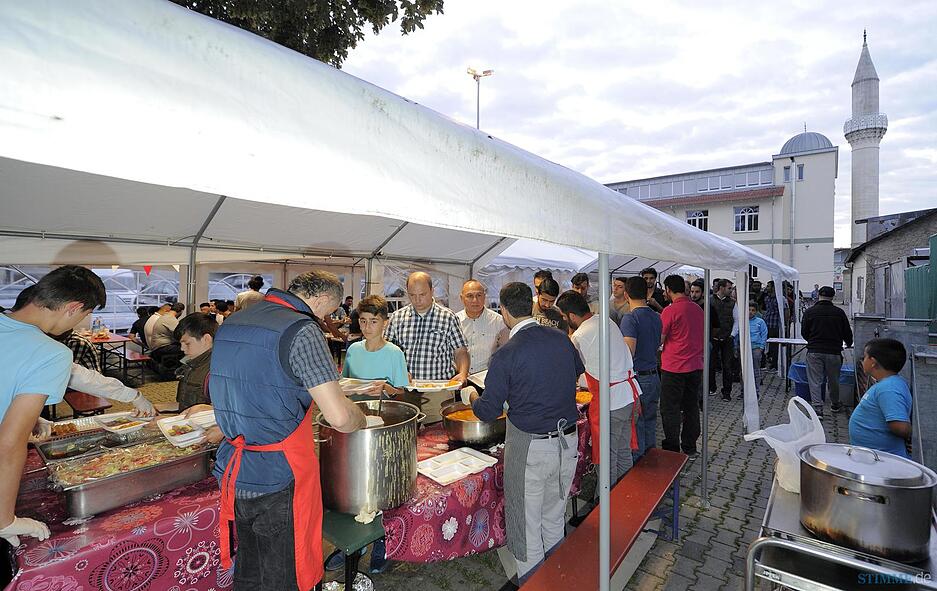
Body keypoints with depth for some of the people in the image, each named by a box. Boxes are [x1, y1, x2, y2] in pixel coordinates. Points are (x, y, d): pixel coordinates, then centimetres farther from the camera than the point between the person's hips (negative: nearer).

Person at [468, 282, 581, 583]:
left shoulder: (505, 355, -18)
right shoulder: (562, 339, -2)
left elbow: (488, 412, -12)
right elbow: (578, 372, 18)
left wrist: (472, 397, 8)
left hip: (529, 447, -6)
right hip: (568, 440, 6)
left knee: (526, 527, 13)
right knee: (554, 520, 25)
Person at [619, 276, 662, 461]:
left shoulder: (630, 318, -17)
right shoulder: (656, 317, 8)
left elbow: (629, 352, -24)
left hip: (637, 378, -8)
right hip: (654, 376, 8)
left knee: (635, 427, 2)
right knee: (650, 423, 18)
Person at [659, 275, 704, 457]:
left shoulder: (670, 310, -15)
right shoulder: (698, 309, 6)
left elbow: (659, 340, -13)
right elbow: (701, 337, 15)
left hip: (674, 368, -7)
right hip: (696, 366, 7)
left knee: (670, 410, 3)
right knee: (691, 407, 15)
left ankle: (672, 450, 9)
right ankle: (690, 448, 24)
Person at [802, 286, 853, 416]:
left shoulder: (810, 311, -3)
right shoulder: (839, 312, 0)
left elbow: (804, 333, 3)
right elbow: (847, 333, 8)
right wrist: (849, 344, 30)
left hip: (814, 351, -2)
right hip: (834, 351, 2)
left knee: (815, 381, 0)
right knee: (833, 380, 18)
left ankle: (817, 407, -6)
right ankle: (835, 404, 35)